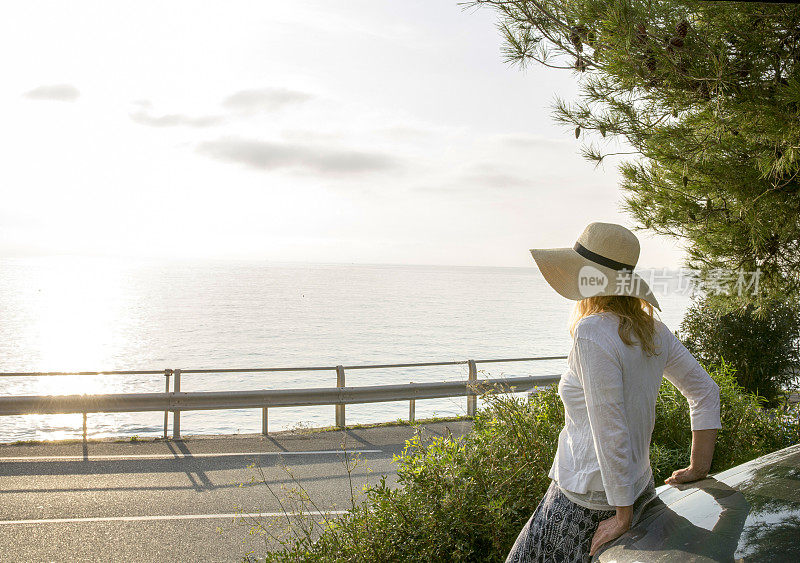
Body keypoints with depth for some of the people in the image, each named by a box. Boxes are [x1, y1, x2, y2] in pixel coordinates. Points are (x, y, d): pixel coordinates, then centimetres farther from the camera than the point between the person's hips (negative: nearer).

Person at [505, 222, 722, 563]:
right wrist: (698, 469, 16)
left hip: (589, 499, -8)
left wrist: (623, 516, -15)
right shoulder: (653, 330, 3)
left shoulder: (591, 333, -22)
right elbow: (706, 392, 10)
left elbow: (610, 429, -22)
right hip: (638, 484, 8)